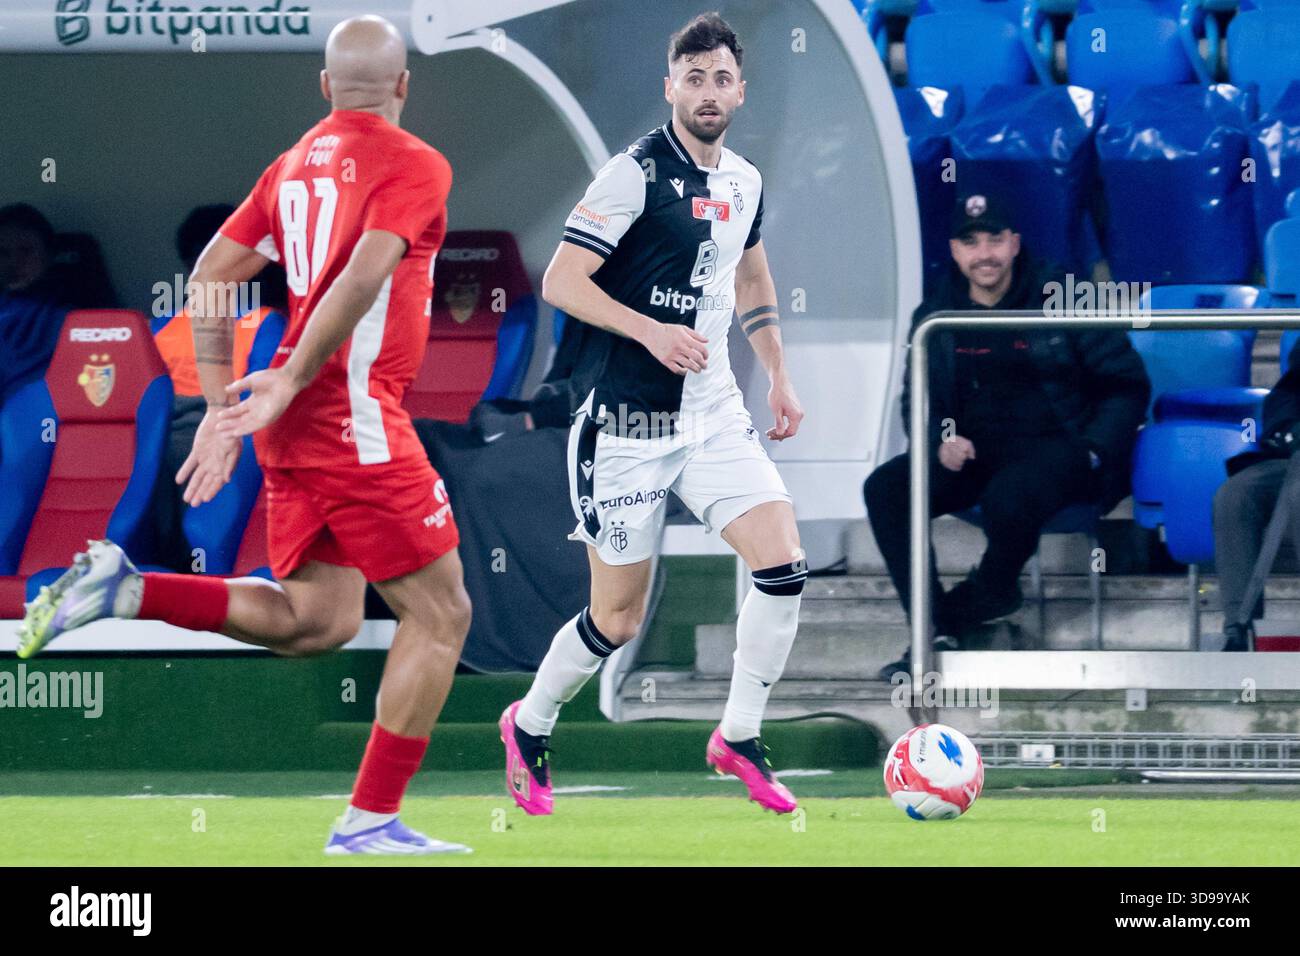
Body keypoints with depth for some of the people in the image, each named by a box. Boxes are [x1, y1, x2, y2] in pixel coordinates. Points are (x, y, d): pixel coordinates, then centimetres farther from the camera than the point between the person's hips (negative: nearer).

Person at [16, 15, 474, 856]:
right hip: (358, 417, -8)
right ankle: (371, 820, -1)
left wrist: (223, 408, 13)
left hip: (295, 430, 8)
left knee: (316, 619, 14)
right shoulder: (414, 165, -7)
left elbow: (210, 278, 13)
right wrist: (290, 382, -20)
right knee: (440, 614, 1)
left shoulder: (294, 165, 15)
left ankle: (125, 590, -1)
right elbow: (364, 275, -22)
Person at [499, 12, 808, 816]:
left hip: (713, 413, 6)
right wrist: (650, 330, -27)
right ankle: (531, 727, 28)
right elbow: (560, 281, -17)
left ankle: (740, 736, 4)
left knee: (784, 566, -12)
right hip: (628, 424, -6)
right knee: (619, 619, 1)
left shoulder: (745, 182, 9)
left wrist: (779, 376, 23)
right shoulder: (637, 173, -13)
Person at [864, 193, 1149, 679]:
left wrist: (1093, 452, -11)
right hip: (974, 453, 5)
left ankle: (994, 590, -3)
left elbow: (1126, 383, 2)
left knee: (1009, 496, -39)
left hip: (1058, 450, -5)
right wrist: (940, 443, -4)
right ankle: (934, 633, -24)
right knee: (885, 488, -21)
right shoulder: (936, 317, 9)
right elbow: (918, 401, 19)